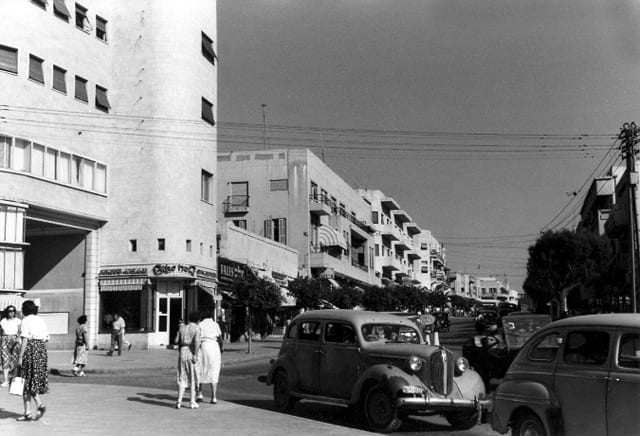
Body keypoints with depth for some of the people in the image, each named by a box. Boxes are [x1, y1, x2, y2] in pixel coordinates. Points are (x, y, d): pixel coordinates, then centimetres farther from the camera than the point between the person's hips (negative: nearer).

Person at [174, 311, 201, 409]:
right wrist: (195, 355, -20)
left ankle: (179, 401, 0)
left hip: (182, 354, 4)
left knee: (182, 379, 10)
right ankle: (193, 402, 12)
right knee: (193, 379, 8)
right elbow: (197, 341, -20)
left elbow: (176, 341, 6)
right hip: (192, 354, -4)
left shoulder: (182, 327, 9)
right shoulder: (197, 329, -5)